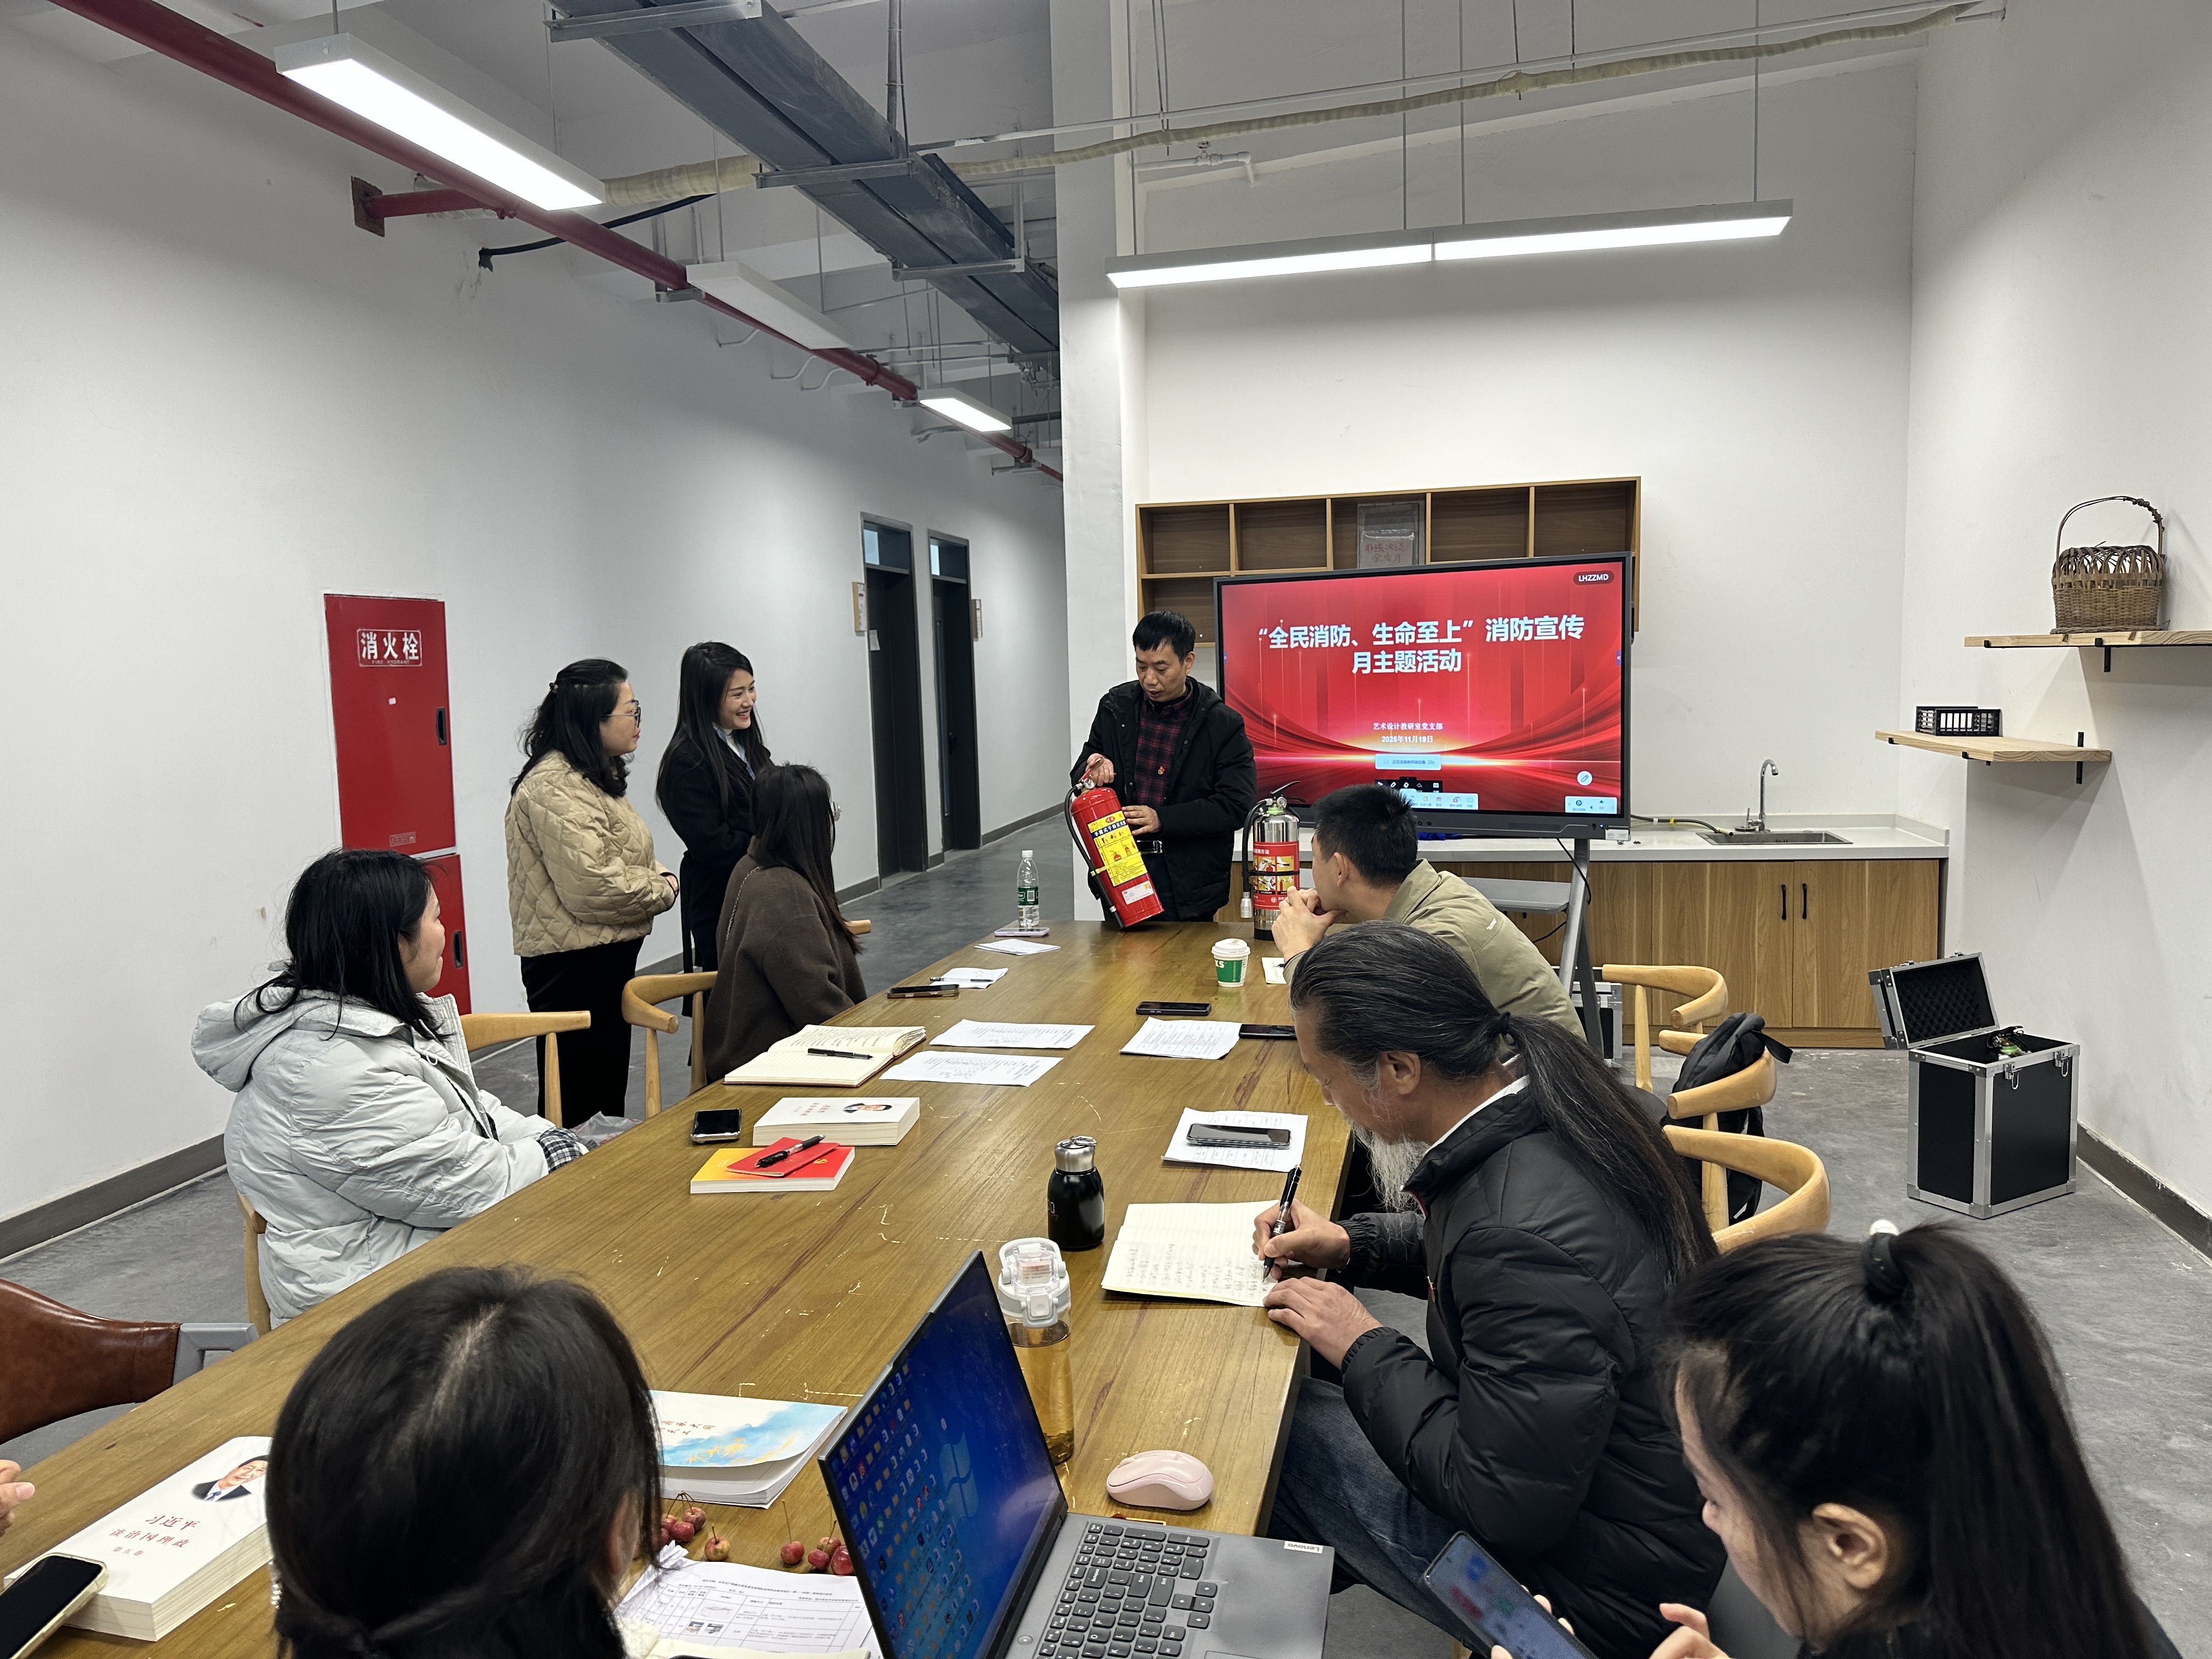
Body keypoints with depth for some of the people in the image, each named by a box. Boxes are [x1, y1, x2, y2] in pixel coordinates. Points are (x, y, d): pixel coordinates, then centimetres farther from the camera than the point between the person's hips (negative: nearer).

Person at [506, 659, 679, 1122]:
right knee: (575, 1102, -4)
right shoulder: (555, 788, -19)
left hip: (606, 955, 11)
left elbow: (624, 860, 26)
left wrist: (656, 875, 3)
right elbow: (593, 888, -27)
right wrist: (664, 888, -11)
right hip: (575, 965, -11)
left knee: (608, 1085, 19)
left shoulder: (592, 778, 15)